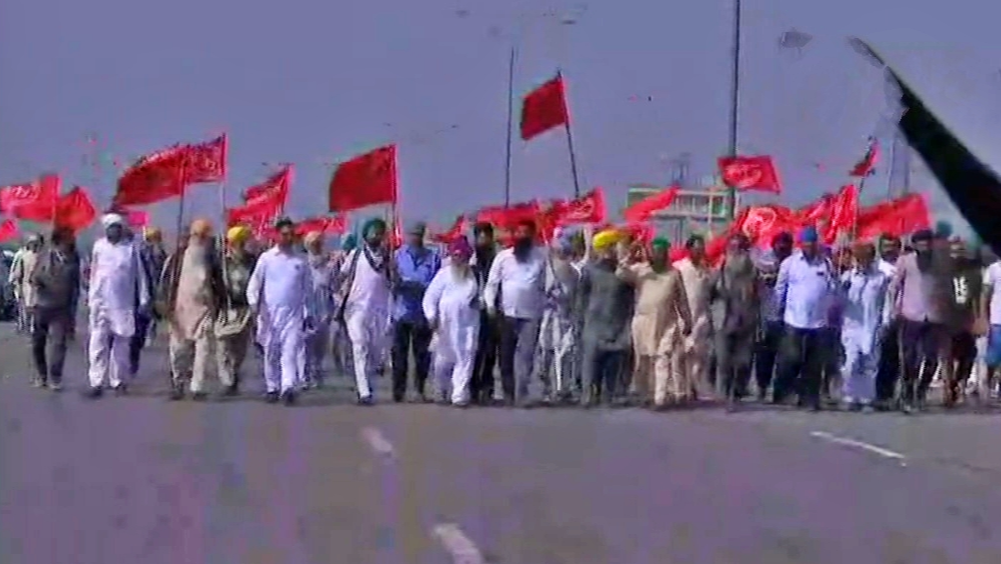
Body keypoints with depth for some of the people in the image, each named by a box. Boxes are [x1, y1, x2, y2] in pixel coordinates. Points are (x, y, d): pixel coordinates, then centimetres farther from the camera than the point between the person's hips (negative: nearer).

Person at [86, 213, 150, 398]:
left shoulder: (131, 248, 0)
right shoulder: (99, 246, 4)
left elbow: (139, 274, 2)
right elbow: (93, 273, 10)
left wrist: (143, 299, -1)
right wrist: (90, 297, 10)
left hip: (123, 304, 0)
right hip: (100, 302, 0)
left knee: (121, 343, 7)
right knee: (98, 343, -5)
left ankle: (119, 381, 16)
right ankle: (97, 382, -6)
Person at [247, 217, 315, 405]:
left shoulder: (301, 260, 6)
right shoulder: (266, 258, 3)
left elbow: (307, 288, 12)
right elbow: (255, 283, 3)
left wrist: (309, 313, 12)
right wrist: (254, 304, -11)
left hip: (294, 314, 0)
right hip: (270, 313, 0)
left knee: (290, 351, -13)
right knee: (271, 353, 7)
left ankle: (288, 388, -22)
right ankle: (272, 388, 18)